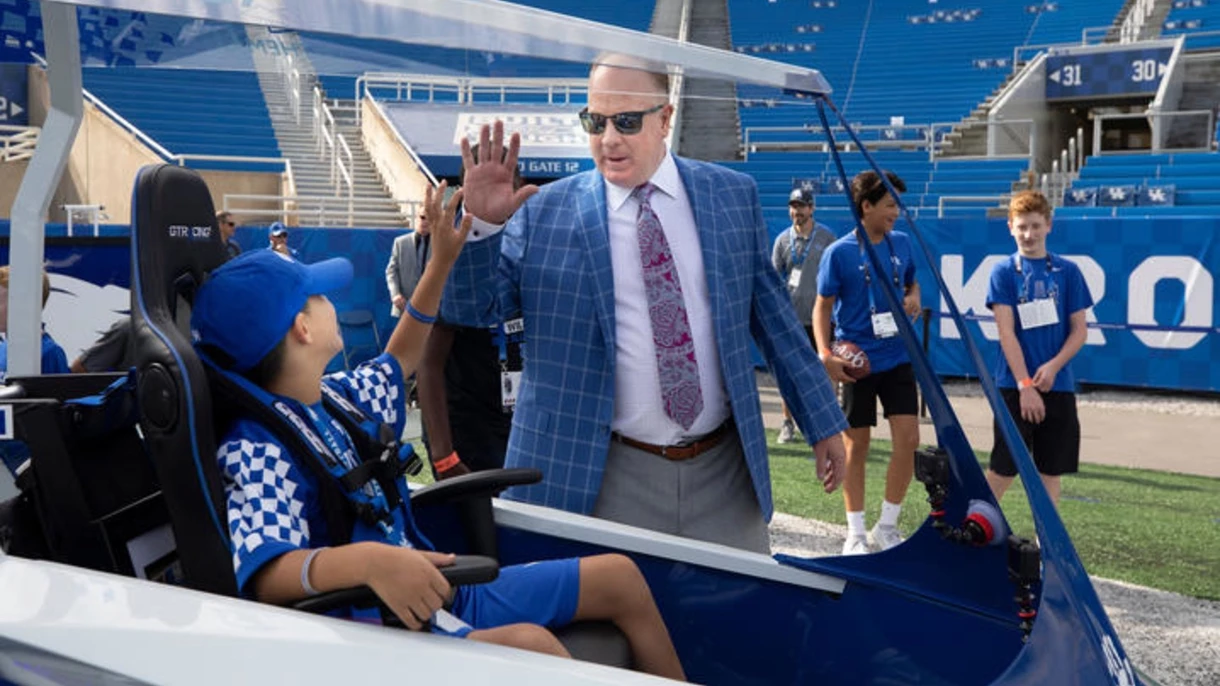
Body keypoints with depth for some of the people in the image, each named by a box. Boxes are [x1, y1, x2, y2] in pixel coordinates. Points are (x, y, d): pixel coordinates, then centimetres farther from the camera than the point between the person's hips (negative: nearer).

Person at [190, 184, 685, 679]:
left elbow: (396, 363, 30)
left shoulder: (335, 398, 7)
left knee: (620, 577, 8)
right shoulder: (255, 449, -20)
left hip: (436, 593, 9)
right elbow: (262, 575, -36)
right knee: (530, 644, -35)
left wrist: (441, 262, 27)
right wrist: (366, 561, -55)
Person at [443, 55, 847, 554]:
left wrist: (822, 423, 10)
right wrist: (481, 223, -18)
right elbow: (470, 308, 0)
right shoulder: (544, 213, -2)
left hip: (725, 470, 2)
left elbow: (773, 316, 10)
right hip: (611, 477, -2)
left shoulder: (733, 196, 4)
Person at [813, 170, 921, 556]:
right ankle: (855, 532, 19)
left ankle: (887, 526, 13)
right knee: (857, 446, 5)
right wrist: (825, 355, -17)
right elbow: (823, 307, -5)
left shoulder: (901, 243, 4)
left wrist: (913, 297, -3)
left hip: (898, 358, 4)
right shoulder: (839, 253, -9)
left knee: (908, 439, -4)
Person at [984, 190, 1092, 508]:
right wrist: (1025, 385, -15)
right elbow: (1007, 333, -7)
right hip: (1014, 387, -2)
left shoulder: (1067, 271, 5)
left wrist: (1054, 366, -12)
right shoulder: (1004, 272, -1)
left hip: (1058, 386, 3)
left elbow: (1079, 330, 5)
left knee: (1051, 470, 8)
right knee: (1003, 469, -1)